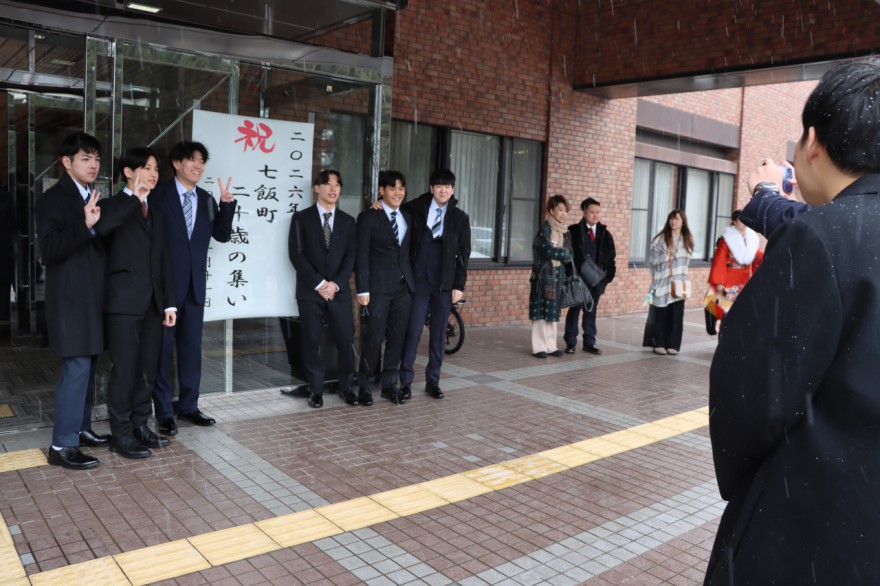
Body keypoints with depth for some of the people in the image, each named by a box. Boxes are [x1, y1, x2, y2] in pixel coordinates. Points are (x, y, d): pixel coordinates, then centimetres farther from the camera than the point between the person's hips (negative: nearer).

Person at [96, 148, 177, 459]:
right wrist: (134, 198, -22)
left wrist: (169, 302, 10)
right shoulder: (112, 205, 0)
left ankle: (140, 426, 21)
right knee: (124, 369, -2)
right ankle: (121, 434, 7)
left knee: (147, 369, 10)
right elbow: (101, 230, -25)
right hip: (124, 301, -6)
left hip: (152, 302, 6)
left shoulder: (155, 212, 19)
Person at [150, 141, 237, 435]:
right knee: (162, 347, 3)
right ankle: (164, 412, 12)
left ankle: (188, 406, 23)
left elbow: (222, 235, 5)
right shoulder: (158, 193, -6)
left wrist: (226, 203, -6)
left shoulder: (206, 199, 10)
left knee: (191, 346, 11)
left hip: (195, 283, 5)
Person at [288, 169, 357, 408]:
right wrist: (319, 283, -11)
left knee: (346, 341, -2)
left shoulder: (347, 221, 13)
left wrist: (336, 284, -9)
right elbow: (296, 254, -4)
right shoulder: (302, 218, 4)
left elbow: (350, 256, 5)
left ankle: (346, 388, 12)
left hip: (339, 291, 2)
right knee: (311, 342, 2)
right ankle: (316, 390, 13)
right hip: (310, 291, -2)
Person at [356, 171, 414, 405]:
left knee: (397, 338, 7)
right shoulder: (368, 217, -2)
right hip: (378, 287, -5)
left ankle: (390, 384, 18)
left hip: (404, 286, 5)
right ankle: (365, 386, 12)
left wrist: (412, 280, 7)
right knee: (373, 338, -2)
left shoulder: (408, 217, 15)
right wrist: (362, 290, -12)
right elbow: (361, 256, -6)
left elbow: (408, 251, 16)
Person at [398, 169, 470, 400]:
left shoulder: (460, 218, 5)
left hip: (444, 283, 1)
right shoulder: (417, 208, 2)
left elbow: (463, 254, 5)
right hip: (418, 280, -1)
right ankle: (406, 381, 7)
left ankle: (432, 381, 17)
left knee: (439, 333, 7)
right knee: (413, 331, -3)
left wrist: (459, 285, -1)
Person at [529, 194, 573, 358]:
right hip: (544, 274, -6)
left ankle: (550, 346, 14)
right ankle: (539, 347, -2)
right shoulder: (545, 228, -8)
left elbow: (569, 254, 8)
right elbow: (548, 250, -18)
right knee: (541, 310, -5)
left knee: (553, 310, 8)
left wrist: (556, 252, -7)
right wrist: (562, 252, -4)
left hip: (558, 275, 6)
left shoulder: (565, 232, 12)